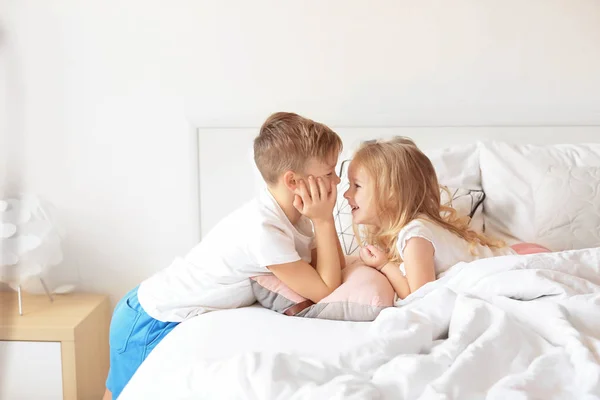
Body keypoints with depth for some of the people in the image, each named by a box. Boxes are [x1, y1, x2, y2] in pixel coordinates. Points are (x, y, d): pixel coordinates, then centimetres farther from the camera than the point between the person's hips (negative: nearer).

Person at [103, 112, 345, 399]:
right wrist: (324, 220, -23)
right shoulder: (263, 230, -31)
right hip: (150, 322, -9)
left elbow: (335, 272, 0)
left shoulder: (293, 215, -3)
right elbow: (327, 292, -23)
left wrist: (323, 219, -13)